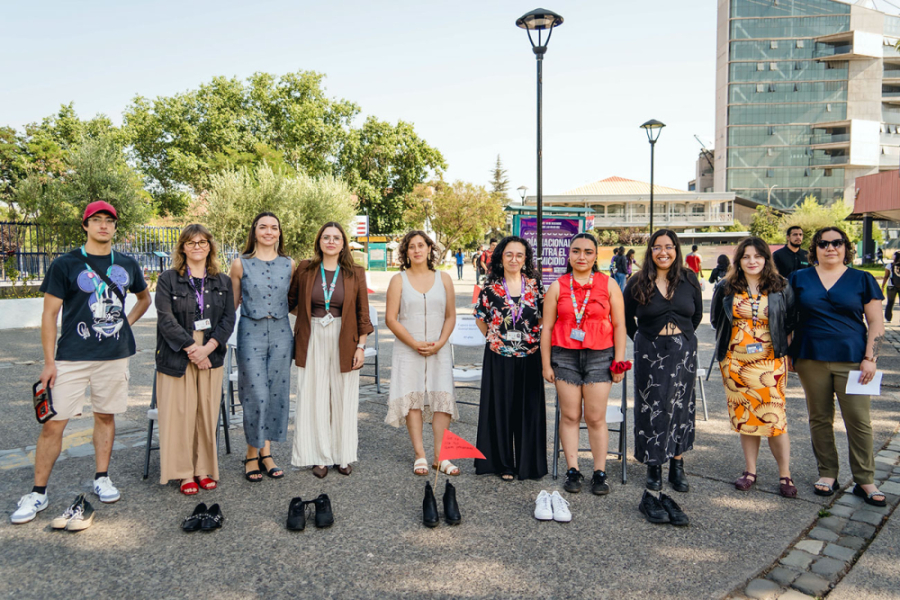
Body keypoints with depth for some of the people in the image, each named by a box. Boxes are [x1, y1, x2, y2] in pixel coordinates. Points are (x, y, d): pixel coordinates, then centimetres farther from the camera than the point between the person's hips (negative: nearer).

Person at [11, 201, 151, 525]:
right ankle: (38, 493, 11)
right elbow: (49, 313, -3)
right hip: (71, 357, -3)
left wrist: (126, 321, 9)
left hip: (115, 355, 3)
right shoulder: (65, 264, -2)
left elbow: (144, 297, 25)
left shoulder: (127, 265, 8)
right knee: (53, 424, -2)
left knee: (105, 416, 12)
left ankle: (101, 478, 26)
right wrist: (49, 361, -7)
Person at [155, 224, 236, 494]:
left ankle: (205, 469, 18)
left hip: (212, 358, 2)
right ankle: (185, 473, 11)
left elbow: (229, 318, 3)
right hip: (177, 358, -2)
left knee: (208, 414, 6)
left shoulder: (222, 281, 10)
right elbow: (166, 319, -8)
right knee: (180, 414, 0)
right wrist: (191, 348, -14)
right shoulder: (168, 279, 1)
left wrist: (208, 347, -11)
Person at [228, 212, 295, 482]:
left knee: (276, 392, 6)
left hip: (281, 333, 3)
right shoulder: (241, 264, 1)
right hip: (251, 332, -2)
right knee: (257, 394, -4)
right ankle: (252, 454, 15)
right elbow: (231, 303, 7)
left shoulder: (289, 264, 7)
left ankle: (266, 453, 21)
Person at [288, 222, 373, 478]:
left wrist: (361, 346, -2)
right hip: (313, 341, 0)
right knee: (314, 397, 4)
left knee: (343, 397, 6)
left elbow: (363, 313, 2)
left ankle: (343, 455, 20)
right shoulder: (304, 269, 3)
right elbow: (290, 301, 11)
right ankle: (319, 456, 17)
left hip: (344, 342, 0)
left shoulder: (355, 273, 2)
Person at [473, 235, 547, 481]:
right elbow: (480, 317, 10)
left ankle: (527, 462, 20)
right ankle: (503, 463, 18)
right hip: (499, 357, -1)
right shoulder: (490, 287, -1)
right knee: (500, 407, 5)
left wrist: (538, 338, 5)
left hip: (529, 357, 1)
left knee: (528, 408, 6)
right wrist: (493, 337, 7)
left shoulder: (534, 285, 3)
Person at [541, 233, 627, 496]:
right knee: (569, 416, 5)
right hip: (565, 356, 1)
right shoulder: (557, 287, 5)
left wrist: (619, 360, 0)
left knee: (596, 418, 2)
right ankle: (573, 471, 16)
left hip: (599, 356, -1)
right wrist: (546, 364, 3)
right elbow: (547, 327, 6)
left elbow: (619, 325, 4)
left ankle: (599, 473, 14)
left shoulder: (609, 284, 4)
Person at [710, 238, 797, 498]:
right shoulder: (726, 289, 5)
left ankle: (785, 475, 9)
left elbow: (789, 324, 7)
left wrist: (786, 355, 1)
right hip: (736, 363, 2)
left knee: (774, 417, -5)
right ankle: (750, 471, 19)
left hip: (770, 362, -2)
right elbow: (716, 320, 16)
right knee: (744, 416, 7)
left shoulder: (781, 288, 2)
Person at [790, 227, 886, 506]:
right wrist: (788, 353, 4)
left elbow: (876, 323, 3)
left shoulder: (862, 280, 5)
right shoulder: (799, 278, 8)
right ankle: (827, 473, 22)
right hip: (811, 360, 1)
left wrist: (870, 358, -6)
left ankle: (865, 481, 12)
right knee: (819, 419, 8)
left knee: (859, 421, -1)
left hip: (852, 361, -1)